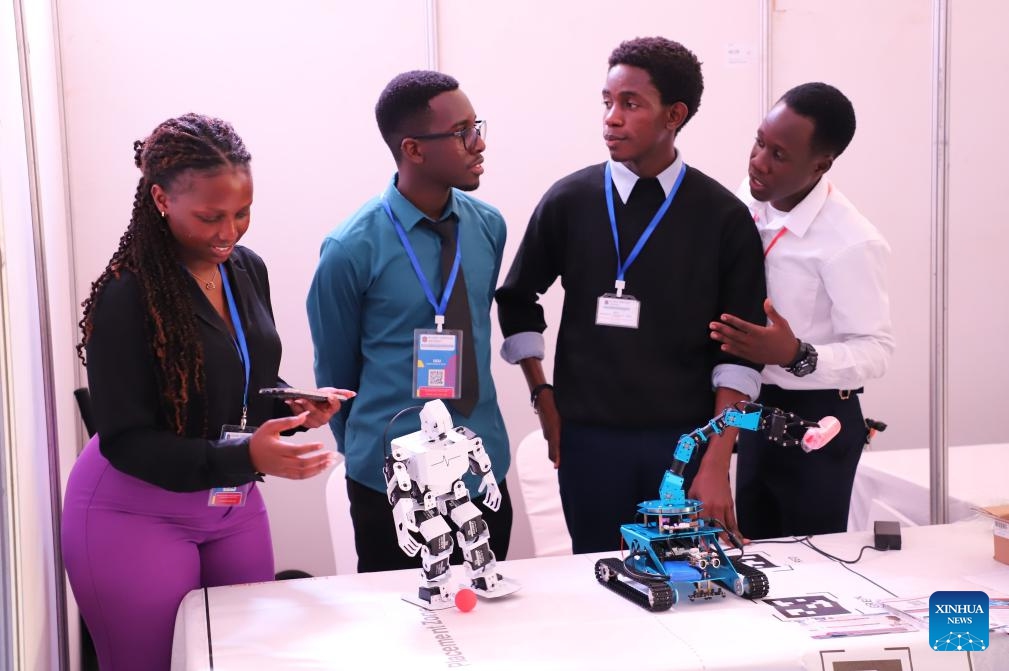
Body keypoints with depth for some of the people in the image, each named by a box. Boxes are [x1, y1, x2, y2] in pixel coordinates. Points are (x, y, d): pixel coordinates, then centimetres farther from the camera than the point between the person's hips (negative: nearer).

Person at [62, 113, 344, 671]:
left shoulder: (248, 270, 0)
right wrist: (246, 457, -31)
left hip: (235, 505, 6)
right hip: (138, 515, -6)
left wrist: (296, 407, -8)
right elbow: (125, 441, -20)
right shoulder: (128, 294, -20)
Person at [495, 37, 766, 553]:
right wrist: (543, 398, 7)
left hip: (687, 439, 0)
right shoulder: (569, 202, 0)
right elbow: (518, 300, 12)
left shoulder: (723, 216, -3)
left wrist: (717, 464, -10)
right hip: (589, 437, 1)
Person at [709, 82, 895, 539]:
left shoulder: (850, 243, -24)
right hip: (753, 409, 6)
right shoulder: (748, 199, -4)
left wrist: (797, 357, -34)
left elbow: (876, 351, -21)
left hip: (815, 421, -6)